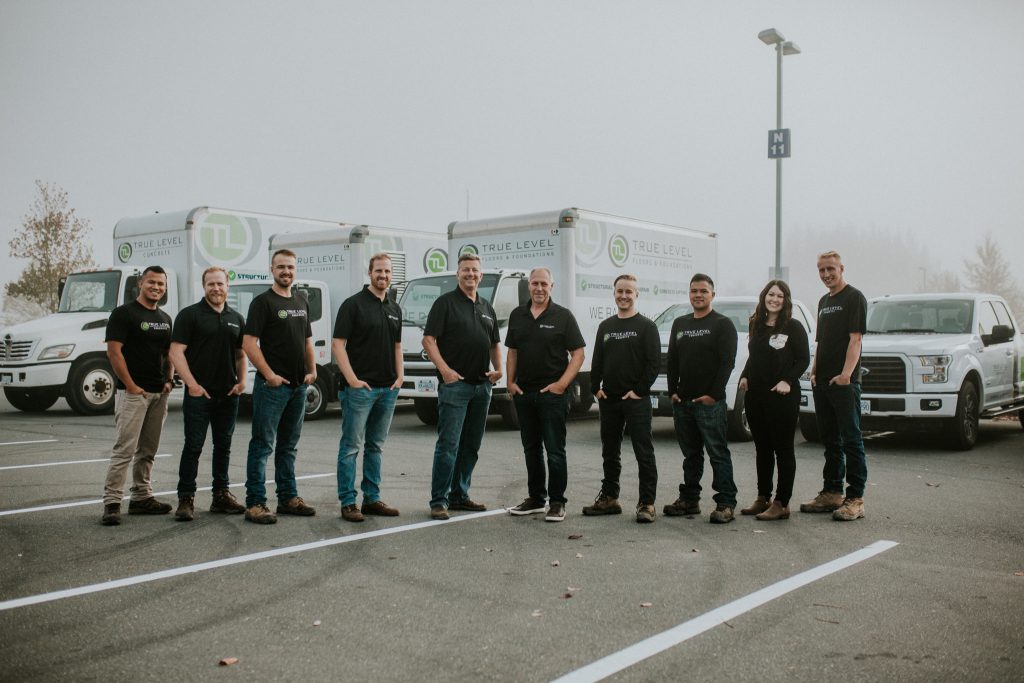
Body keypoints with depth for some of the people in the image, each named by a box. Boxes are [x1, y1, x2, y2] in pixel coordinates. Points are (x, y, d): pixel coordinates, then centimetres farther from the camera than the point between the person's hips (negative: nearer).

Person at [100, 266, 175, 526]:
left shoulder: (165, 318, 15)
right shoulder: (124, 313, -7)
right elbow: (114, 351, -13)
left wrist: (168, 380, 6)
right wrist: (131, 385, -16)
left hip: (159, 394, 8)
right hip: (133, 393, -7)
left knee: (148, 450, 12)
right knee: (124, 449, -11)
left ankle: (141, 497, 20)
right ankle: (111, 502, -8)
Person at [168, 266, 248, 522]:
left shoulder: (236, 318, 13)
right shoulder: (190, 315, -3)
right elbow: (176, 352, -9)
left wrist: (242, 380, 2)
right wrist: (192, 384, -15)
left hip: (228, 395, 5)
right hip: (199, 393, -5)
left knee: (223, 446, 12)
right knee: (193, 446, -3)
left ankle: (221, 496, 20)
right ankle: (186, 499, 3)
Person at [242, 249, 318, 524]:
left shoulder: (302, 303, 15)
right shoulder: (263, 302, -7)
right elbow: (249, 343, -13)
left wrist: (312, 370, 9)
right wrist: (269, 374, -17)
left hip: (298, 385, 7)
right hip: (272, 385, -7)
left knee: (288, 445, 14)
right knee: (262, 445, -5)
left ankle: (288, 498, 22)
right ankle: (255, 503, -3)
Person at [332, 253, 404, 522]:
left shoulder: (395, 309, 14)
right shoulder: (353, 304, -6)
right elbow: (338, 344, -10)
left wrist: (400, 375, 7)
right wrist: (351, 378, -16)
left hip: (388, 389, 7)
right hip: (360, 387, -7)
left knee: (375, 446, 12)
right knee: (351, 446, -2)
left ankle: (372, 499, 19)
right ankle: (348, 503, 2)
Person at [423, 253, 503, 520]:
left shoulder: (487, 308, 17)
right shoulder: (446, 302, -2)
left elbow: (494, 344, 24)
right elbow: (428, 340, -9)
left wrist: (498, 368, 6)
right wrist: (445, 370, -19)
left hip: (481, 386, 7)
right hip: (454, 385, -7)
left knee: (471, 446, 11)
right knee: (448, 444, -9)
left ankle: (459, 495, 21)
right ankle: (439, 501, -5)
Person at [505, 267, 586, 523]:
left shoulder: (563, 316, -2)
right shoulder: (517, 315, 11)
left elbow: (578, 354, -5)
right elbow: (512, 352, 15)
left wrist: (562, 383, -15)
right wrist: (510, 381, 3)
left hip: (552, 394, -5)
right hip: (523, 393, 5)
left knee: (554, 450, -2)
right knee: (531, 448, 12)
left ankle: (557, 502, 6)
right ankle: (535, 499, 22)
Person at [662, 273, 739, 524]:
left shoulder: (723, 324, -2)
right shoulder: (679, 324, 16)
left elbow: (727, 362, -9)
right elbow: (672, 360, 17)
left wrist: (713, 394, -15)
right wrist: (673, 391, 6)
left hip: (710, 402, -6)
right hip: (682, 402, 6)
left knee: (718, 454, -5)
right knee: (690, 454, 13)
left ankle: (726, 503, -3)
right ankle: (689, 499, 21)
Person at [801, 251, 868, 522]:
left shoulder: (854, 297, -4)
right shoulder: (823, 301, 20)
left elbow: (855, 339, -13)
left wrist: (846, 374, -22)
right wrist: (814, 371, 10)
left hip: (844, 382, -8)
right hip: (822, 383, 8)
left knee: (851, 440, -5)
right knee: (830, 441, 13)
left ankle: (855, 499, -3)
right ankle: (831, 494, 20)